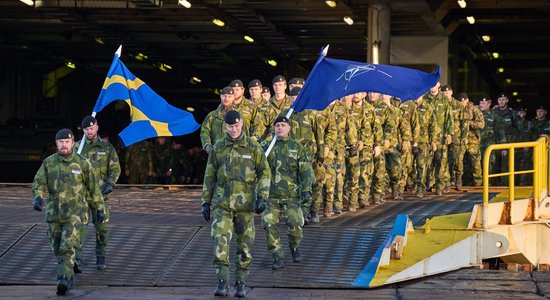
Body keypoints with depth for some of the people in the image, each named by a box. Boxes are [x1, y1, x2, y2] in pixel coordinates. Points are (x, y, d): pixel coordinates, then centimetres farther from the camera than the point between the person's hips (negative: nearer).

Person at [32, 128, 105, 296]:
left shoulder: (82, 163, -5)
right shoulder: (48, 162, 1)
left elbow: (93, 187, 3)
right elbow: (39, 183, -5)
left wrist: (99, 208, 7)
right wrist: (38, 198, -25)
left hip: (74, 212, -4)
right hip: (54, 211, 4)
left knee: (67, 246, -16)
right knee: (57, 248, 11)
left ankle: (63, 280, -22)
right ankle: (69, 276, 31)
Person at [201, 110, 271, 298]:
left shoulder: (253, 147, -1)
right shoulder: (218, 148, 4)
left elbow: (264, 173, 0)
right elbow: (210, 177, 9)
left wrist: (262, 198, -12)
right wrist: (205, 202, 7)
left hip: (245, 204, 0)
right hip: (222, 203, 1)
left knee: (244, 245, 5)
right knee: (220, 242, -13)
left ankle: (240, 284, 16)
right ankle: (222, 283, -10)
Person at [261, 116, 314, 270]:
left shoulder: (297, 147, 7)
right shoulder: (268, 147, 11)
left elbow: (306, 171, 4)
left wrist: (306, 190, -8)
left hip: (291, 195, -2)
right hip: (271, 195, 2)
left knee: (295, 223, -16)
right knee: (270, 225, -10)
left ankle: (294, 247, 15)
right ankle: (278, 257, 3)